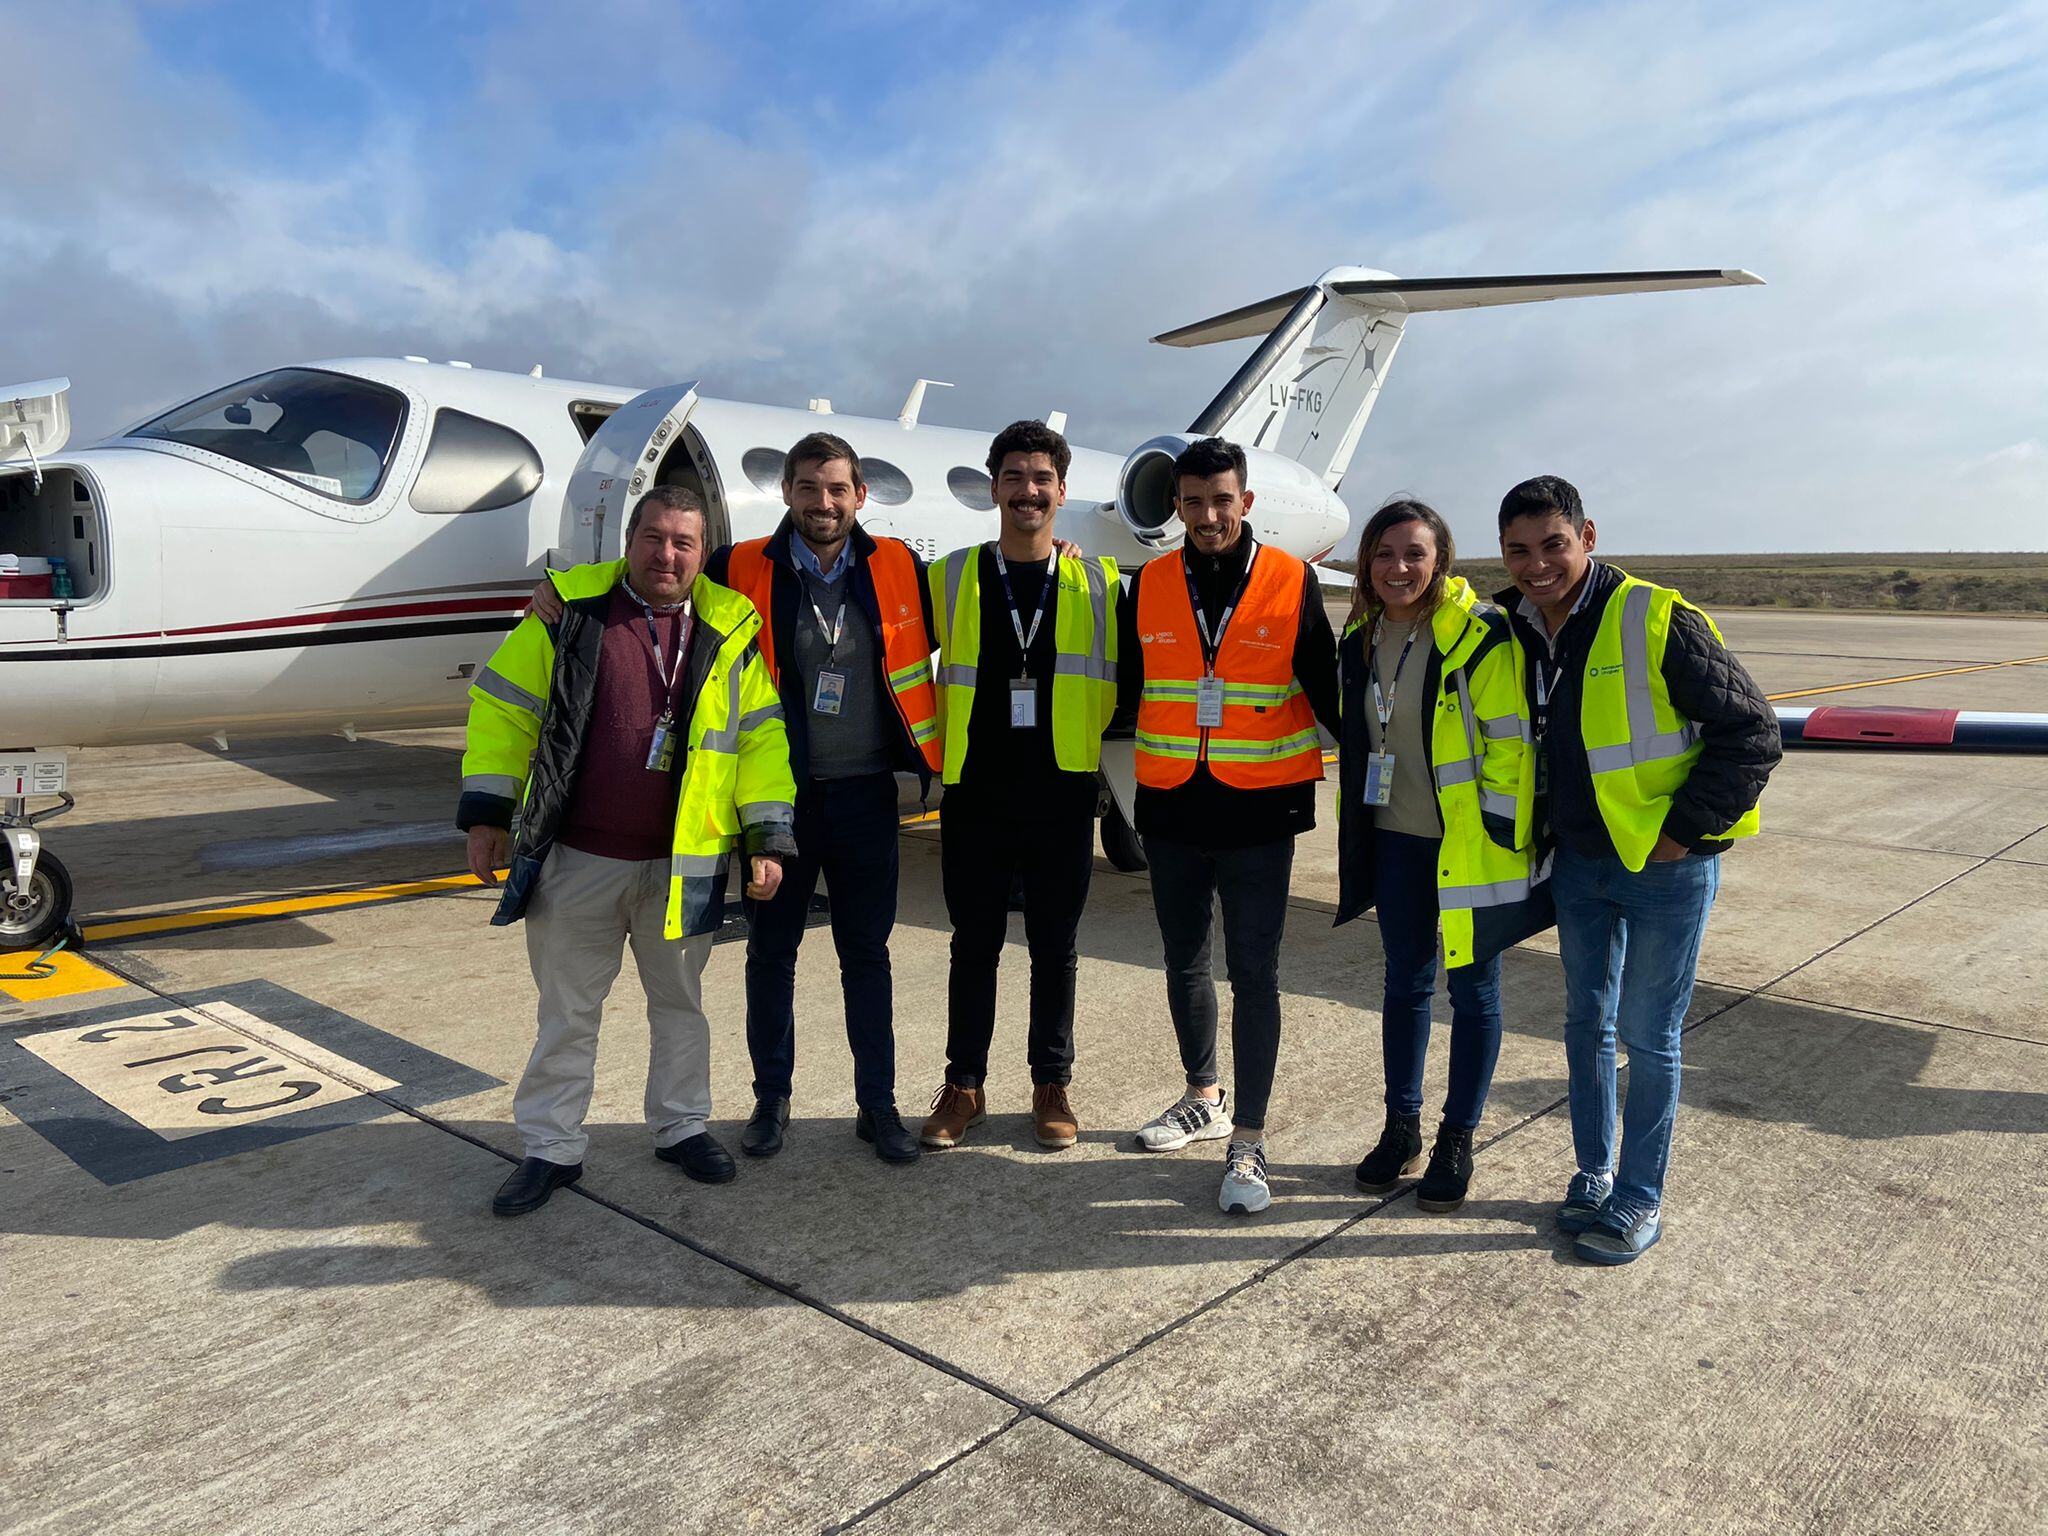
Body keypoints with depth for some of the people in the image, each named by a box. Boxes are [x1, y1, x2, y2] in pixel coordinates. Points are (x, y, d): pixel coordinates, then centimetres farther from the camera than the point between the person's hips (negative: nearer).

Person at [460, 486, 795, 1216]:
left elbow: (761, 735, 2)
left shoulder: (729, 628, 0)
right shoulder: (571, 608, -3)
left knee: (679, 1003, 17)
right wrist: (486, 813, -2)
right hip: (575, 858, -1)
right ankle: (551, 1148, 25)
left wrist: (768, 838, -3)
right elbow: (503, 704, 1)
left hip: (683, 864, 1)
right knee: (567, 1011, 11)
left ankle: (682, 1127, 34)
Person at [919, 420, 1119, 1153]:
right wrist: (944, 760, 9)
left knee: (1054, 946, 9)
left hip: (1062, 796, 0)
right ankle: (964, 1085, 22)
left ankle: (1052, 1086, 23)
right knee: (974, 944, 9)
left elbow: (1108, 686, 9)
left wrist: (1082, 752, 6)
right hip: (974, 795, 0)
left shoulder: (1098, 583, 3)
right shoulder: (951, 579, 4)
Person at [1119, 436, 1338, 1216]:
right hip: (1172, 809, 4)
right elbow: (1125, 688, 11)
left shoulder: (1292, 582, -4)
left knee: (1253, 972, -2)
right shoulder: (1147, 587, 3)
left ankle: (1247, 1139, 9)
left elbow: (1323, 688, 3)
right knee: (1184, 962, 16)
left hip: (1259, 810, -3)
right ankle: (1203, 1097, 36)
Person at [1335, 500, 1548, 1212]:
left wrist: (1501, 835, -15)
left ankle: (1457, 1141, 21)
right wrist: (1355, 837, 17)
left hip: (1469, 844, -6)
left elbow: (1510, 742, -15)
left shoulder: (1480, 635, -15)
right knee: (1405, 982, 15)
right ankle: (1401, 1126, 29)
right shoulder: (1360, 641, 6)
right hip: (1397, 841, 6)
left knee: (1472, 989, 7)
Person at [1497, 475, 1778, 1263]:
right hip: (1580, 865, 6)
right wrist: (1541, 836, 10)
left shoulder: (1656, 621, -17)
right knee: (1586, 1024, 15)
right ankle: (1592, 1175, 31)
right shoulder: (1513, 631, 2)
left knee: (1648, 1035, 4)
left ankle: (1640, 1200, 20)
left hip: (1666, 869, -5)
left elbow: (1752, 731, -14)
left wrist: (1685, 830, -15)